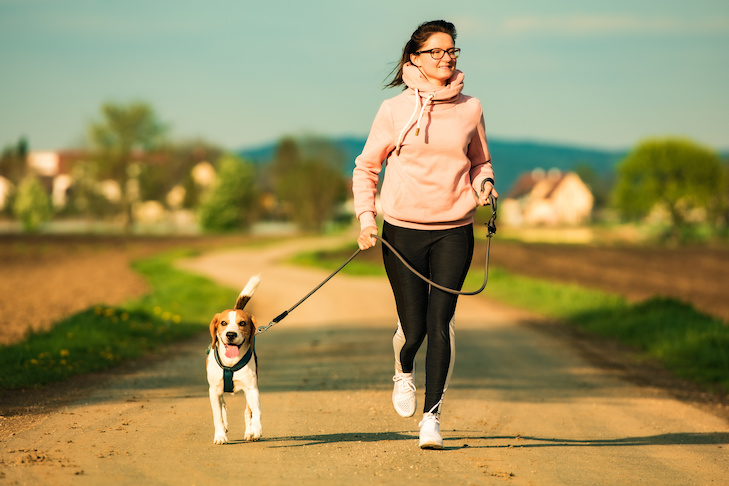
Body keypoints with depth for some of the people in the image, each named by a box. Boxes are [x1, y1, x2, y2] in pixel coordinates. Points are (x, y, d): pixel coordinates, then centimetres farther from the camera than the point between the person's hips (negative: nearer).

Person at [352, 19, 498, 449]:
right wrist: (366, 218, -5)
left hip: (454, 232, 1)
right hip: (403, 230, -1)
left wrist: (484, 184, -3)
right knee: (413, 327, 2)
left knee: (440, 321, -10)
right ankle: (404, 373, 39)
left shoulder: (470, 108, 5)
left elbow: (481, 161, 19)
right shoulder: (394, 110, 0)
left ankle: (432, 417, -4)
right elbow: (366, 168, 7)